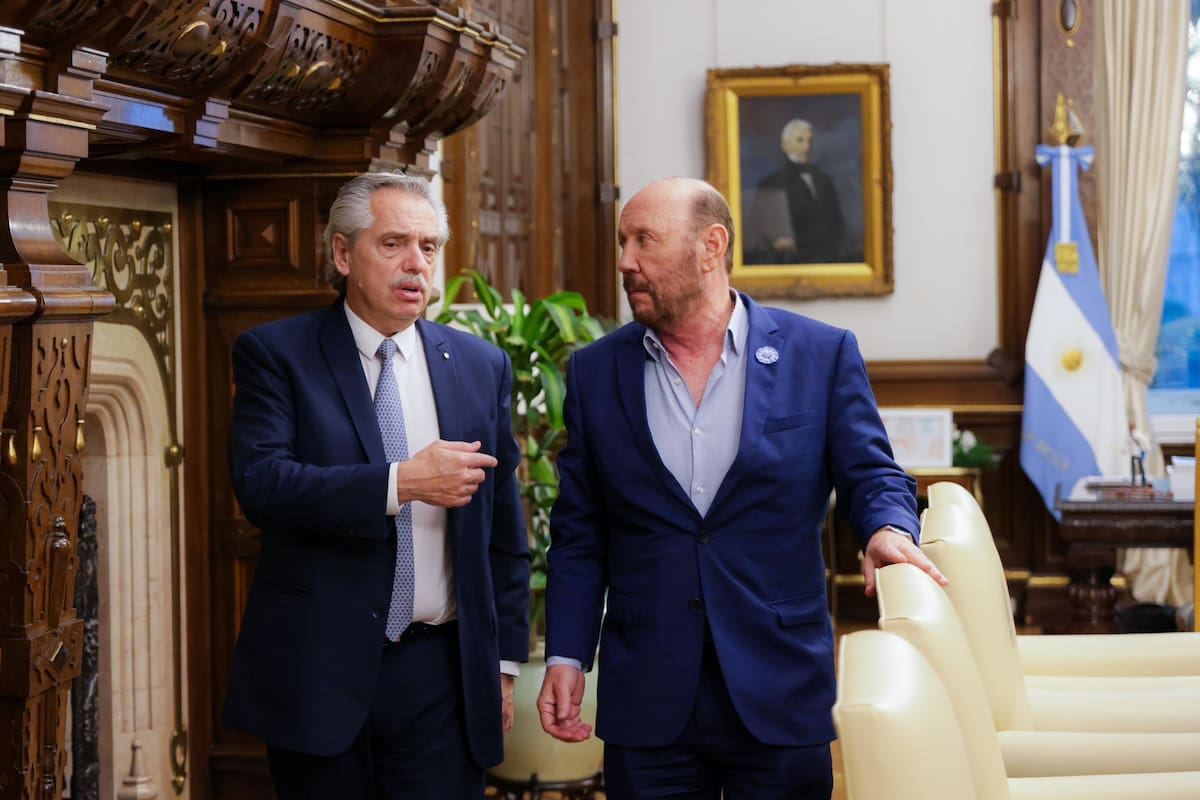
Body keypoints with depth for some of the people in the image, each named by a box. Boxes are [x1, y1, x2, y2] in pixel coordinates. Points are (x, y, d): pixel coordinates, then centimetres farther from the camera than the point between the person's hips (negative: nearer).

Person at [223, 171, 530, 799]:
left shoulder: (481, 366, 9)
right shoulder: (276, 353, 0)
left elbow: (502, 529, 13)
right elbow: (260, 483, -16)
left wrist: (503, 659, 10)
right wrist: (402, 482, -24)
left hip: (441, 676, 2)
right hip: (317, 671, -2)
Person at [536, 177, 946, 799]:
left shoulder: (820, 354, 0)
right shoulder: (597, 373, 5)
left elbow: (872, 474, 2)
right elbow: (578, 536, 8)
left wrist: (887, 528, -21)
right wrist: (565, 658, 1)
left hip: (782, 701, -1)